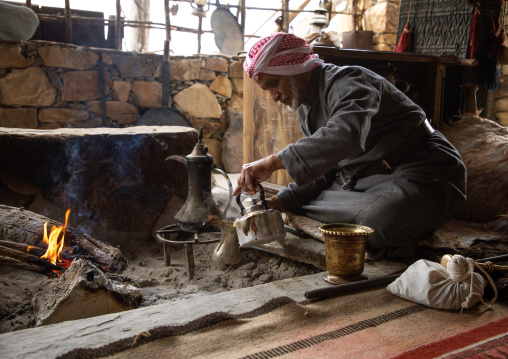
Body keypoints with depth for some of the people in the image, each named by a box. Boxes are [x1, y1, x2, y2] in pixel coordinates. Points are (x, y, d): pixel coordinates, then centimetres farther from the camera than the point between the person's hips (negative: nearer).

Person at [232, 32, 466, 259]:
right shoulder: (306, 110, 12)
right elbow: (322, 171, 13)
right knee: (302, 202, -1)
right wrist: (280, 202, -3)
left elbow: (347, 133, -40)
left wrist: (272, 162, -43)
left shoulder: (348, 81, -17)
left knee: (377, 220, -37)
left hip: (424, 175, -9)